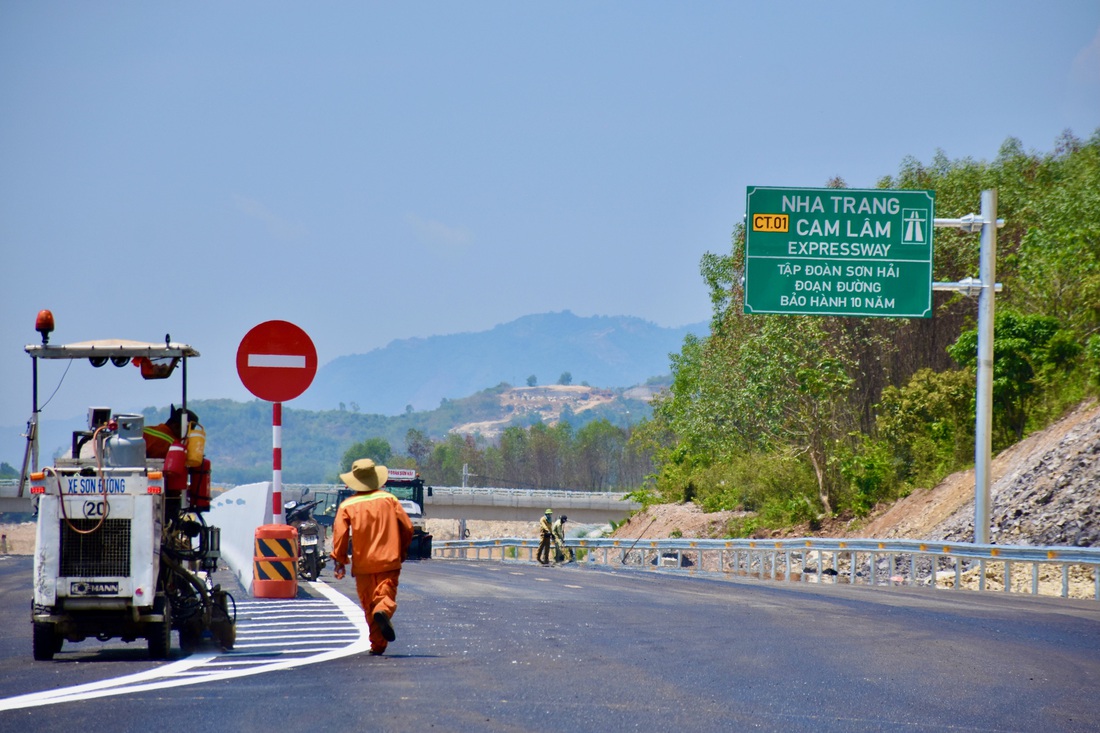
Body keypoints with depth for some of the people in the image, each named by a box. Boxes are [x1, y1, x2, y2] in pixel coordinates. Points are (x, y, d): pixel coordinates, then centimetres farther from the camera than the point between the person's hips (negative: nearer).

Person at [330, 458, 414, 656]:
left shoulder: (347, 506, 0)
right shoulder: (389, 499, 4)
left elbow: (340, 535, -6)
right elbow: (407, 526, 4)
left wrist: (339, 561, 1)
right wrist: (402, 549, 19)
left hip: (362, 564, 0)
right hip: (389, 561, 0)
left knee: (368, 603, 9)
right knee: (387, 594, -2)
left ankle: (378, 644, 9)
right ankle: (384, 610, -37)